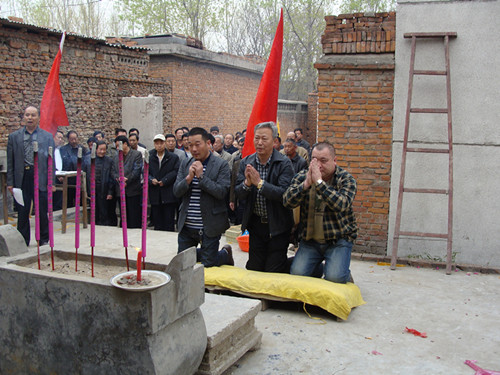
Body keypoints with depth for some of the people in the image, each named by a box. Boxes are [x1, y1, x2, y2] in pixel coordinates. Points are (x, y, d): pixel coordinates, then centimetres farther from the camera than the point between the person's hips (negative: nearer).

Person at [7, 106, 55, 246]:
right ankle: (23, 243, 18)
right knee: (22, 213, 7)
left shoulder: (47, 137, 7)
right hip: (21, 179, 1)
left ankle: (43, 240, 21)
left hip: (40, 178, -1)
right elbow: (10, 162, 7)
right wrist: (10, 182, 0)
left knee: (42, 213, 5)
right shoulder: (14, 137, 9)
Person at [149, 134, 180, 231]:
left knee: (169, 224, 1)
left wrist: (164, 181, -13)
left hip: (169, 195, -2)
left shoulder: (174, 157, 3)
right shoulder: (149, 157, 10)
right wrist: (151, 179, -13)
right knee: (157, 224, 9)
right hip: (155, 195, 2)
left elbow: (176, 172, -6)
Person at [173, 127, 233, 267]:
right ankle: (206, 254, 38)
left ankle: (226, 254, 34)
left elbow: (221, 192, -18)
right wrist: (189, 177, -16)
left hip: (209, 227, -5)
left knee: (208, 264, 4)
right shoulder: (185, 164, 7)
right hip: (186, 226, 5)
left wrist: (201, 176, -19)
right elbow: (176, 191, 0)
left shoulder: (221, 165, -8)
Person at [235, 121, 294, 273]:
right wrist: (247, 183, -24)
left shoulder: (284, 163, -13)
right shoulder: (246, 162, 0)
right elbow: (238, 193, -3)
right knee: (254, 269, 13)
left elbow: (285, 194, -24)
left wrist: (259, 182, -28)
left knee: (274, 272, 2)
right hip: (255, 224, 4)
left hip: (277, 226, -4)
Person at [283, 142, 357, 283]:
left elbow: (341, 205, -26)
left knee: (335, 277, -20)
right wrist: (306, 184, -25)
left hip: (339, 239, -3)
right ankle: (318, 269, 21)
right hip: (310, 239, 3)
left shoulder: (346, 179, -6)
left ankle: (346, 274, 17)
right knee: (296, 274, -13)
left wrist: (319, 182, -29)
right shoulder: (303, 176, 2)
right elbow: (287, 202, -11)